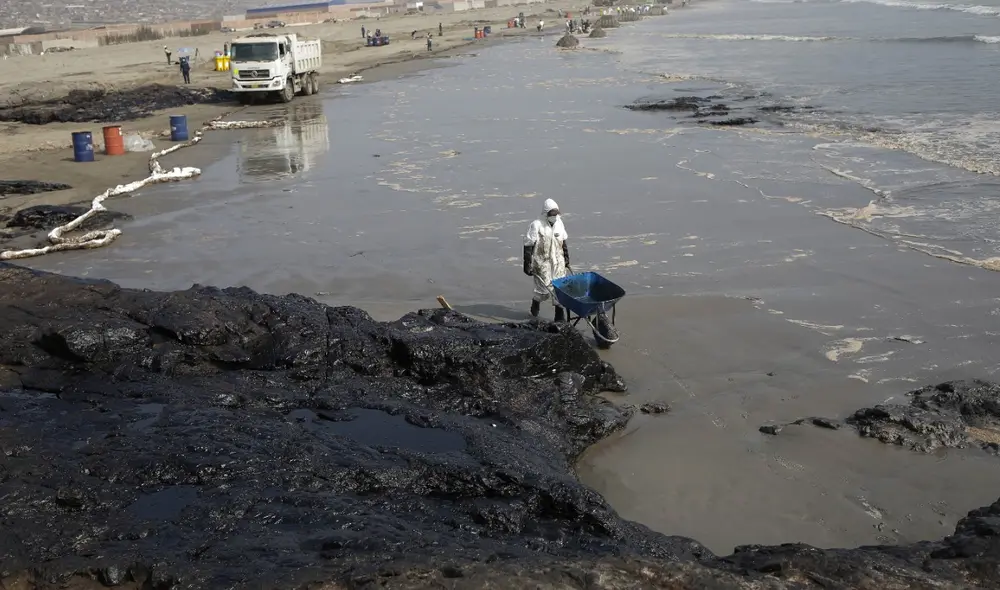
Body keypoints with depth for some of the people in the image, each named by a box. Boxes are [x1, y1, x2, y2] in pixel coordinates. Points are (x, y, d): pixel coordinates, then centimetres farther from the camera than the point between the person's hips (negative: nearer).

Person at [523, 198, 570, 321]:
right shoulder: (536, 226, -16)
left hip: (558, 263, 5)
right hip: (542, 263, -5)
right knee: (544, 290, 0)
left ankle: (560, 316, 13)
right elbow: (528, 246, -14)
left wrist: (566, 258, 20)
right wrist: (527, 265, -15)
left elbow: (563, 242, 16)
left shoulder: (559, 223, 2)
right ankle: (536, 302, 34)